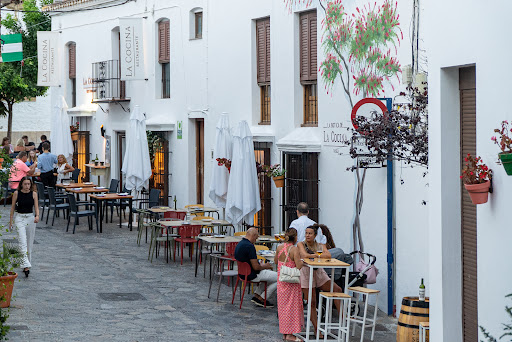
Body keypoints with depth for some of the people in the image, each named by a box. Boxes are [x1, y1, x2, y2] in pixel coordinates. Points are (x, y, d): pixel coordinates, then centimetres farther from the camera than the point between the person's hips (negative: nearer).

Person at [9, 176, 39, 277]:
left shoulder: (34, 194, 1)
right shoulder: (16, 193, -2)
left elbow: (36, 207, 0)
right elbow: (13, 207, 6)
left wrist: (37, 216, -20)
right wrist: (11, 221, 6)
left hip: (31, 218, 2)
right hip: (20, 218, -2)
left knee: (29, 243, 8)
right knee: (23, 242, -16)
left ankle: (27, 264, 21)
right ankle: (25, 265, -24)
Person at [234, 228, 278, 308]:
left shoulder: (239, 244, 6)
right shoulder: (250, 246, -24)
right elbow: (255, 267, -24)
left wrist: (261, 265, 14)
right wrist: (264, 266, -4)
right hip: (252, 275, -10)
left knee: (269, 271, 30)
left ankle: (257, 295, 20)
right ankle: (261, 299, 5)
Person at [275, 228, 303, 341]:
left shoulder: (279, 247, 0)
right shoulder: (294, 249, -18)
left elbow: (276, 261, 15)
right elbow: (298, 266, -23)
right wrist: (302, 262, -4)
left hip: (281, 280, 6)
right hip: (291, 281, -6)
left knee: (283, 305, 14)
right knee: (292, 305, 1)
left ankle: (284, 333, 21)